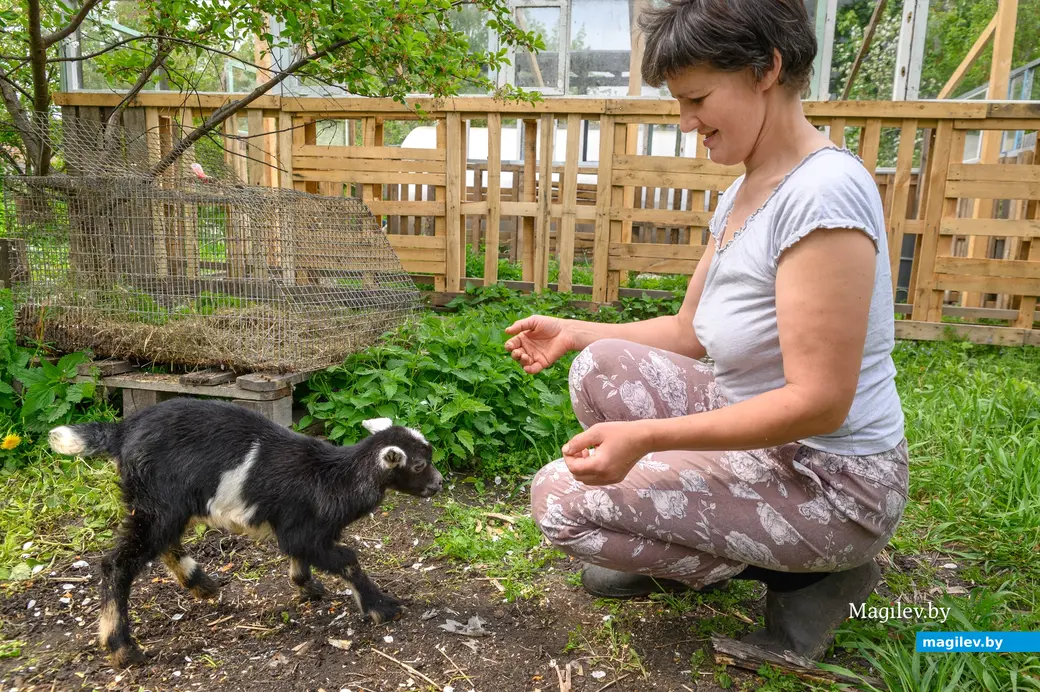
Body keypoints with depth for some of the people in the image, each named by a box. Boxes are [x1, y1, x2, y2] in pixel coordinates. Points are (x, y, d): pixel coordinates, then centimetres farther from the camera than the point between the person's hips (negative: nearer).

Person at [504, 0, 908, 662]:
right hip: (762, 442, 9)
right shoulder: (745, 192, 4)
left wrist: (647, 436, -28)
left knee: (560, 499, -9)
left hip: (833, 483, -9)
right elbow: (690, 332, 10)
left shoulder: (824, 191, -25)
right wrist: (574, 332, 4)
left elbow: (819, 402, -27)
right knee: (602, 367, 5)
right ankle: (669, 549, 15)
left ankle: (807, 576, 2)